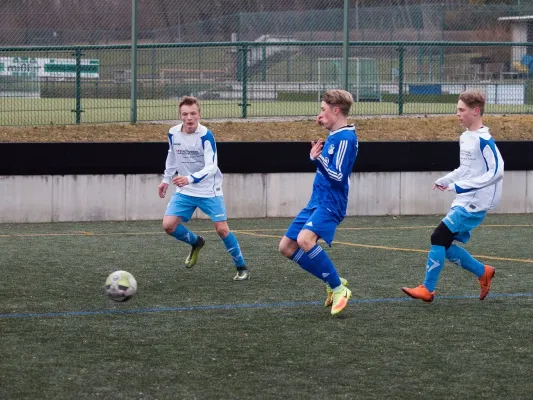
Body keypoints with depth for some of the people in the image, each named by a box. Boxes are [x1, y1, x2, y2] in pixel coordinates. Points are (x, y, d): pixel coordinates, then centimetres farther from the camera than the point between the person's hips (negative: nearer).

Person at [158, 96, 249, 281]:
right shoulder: (173, 133, -6)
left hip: (209, 191, -4)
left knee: (222, 229, -10)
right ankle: (196, 243, 23)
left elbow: (211, 167, -30)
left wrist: (190, 179, -44)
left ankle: (242, 268, 7)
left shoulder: (206, 135, -22)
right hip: (184, 191, 4)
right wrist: (166, 179, 19)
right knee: (168, 225, -8)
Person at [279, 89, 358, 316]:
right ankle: (333, 282, 16)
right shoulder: (333, 136, 15)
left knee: (305, 239, -32)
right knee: (286, 247, 8)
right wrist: (316, 157, 8)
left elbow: (338, 176, -21)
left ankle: (339, 289, -17)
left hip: (330, 203, -10)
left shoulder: (345, 138, -14)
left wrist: (318, 158, -30)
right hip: (316, 202, 10)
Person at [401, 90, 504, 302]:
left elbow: (496, 171, -22)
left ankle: (427, 289, -5)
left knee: (439, 237, -12)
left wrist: (461, 186, -22)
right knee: (446, 244, 7)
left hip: (475, 203, -9)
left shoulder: (484, 140, -16)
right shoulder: (466, 137, 13)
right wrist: (446, 180, 13)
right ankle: (483, 273, 24)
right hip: (463, 202, 9)